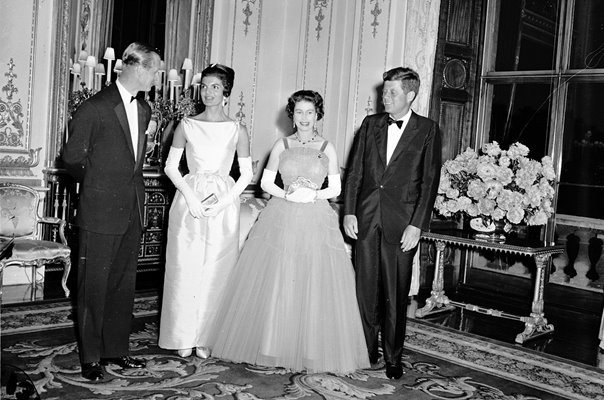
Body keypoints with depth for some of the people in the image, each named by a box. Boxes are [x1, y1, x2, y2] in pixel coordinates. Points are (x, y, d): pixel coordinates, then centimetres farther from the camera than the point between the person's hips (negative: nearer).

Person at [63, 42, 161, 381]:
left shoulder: (144, 109, 11)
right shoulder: (95, 108, -11)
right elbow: (73, 156, -3)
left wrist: (130, 185, 12)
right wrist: (96, 184, 9)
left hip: (133, 212, 7)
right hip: (101, 212, -7)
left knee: (124, 283, 13)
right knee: (94, 285, 4)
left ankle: (116, 349, 25)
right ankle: (91, 357, 15)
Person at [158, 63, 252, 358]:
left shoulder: (237, 130, 3)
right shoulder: (187, 125, 4)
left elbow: (246, 173, 3)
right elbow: (170, 166, 3)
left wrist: (224, 202, -9)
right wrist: (190, 196, -10)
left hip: (223, 205, 0)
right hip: (188, 200, 0)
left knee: (215, 271, 3)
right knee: (185, 268, 2)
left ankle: (206, 337, 15)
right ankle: (184, 337, 15)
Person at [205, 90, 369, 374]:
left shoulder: (327, 148, 7)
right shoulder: (281, 145, 7)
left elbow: (336, 189, 6)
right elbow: (265, 182, 6)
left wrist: (313, 195, -11)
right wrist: (287, 194, -11)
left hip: (316, 221, 0)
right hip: (281, 219, 0)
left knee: (315, 285, -1)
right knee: (273, 284, 0)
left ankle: (312, 350, 12)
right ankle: (271, 345, 14)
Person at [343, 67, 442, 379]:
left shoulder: (427, 130, 2)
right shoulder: (371, 123, 11)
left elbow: (430, 180, -3)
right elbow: (355, 170, 10)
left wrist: (417, 225, -10)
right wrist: (348, 212, 1)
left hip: (401, 222, -3)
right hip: (365, 218, 3)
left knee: (396, 295, 4)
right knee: (365, 289, 7)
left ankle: (393, 359, 18)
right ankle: (367, 351, 22)